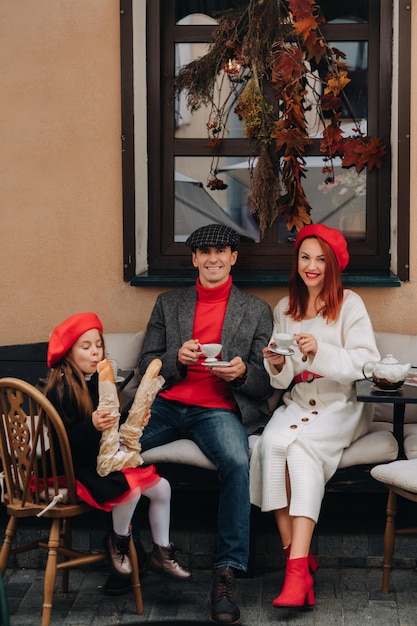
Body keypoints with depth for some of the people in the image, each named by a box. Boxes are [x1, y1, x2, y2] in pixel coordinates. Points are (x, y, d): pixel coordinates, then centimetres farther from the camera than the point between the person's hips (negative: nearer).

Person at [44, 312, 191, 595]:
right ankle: (118, 545, 0)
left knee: (161, 487, 2)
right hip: (76, 468, -8)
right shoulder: (60, 390, -16)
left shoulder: (100, 381, 8)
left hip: (105, 460, 8)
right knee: (130, 490, -28)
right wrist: (92, 426, -38)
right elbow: (63, 441, -23)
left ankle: (161, 553, 17)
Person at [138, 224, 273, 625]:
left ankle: (226, 574, -30)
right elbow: (146, 366, 14)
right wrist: (177, 358, -8)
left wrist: (242, 373, -13)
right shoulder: (168, 304, 19)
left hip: (219, 409, -2)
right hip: (166, 406, 2)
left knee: (237, 463, -36)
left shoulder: (256, 311, 14)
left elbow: (266, 383, 10)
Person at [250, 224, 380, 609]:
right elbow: (284, 381, 10)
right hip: (297, 403, 4)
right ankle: (296, 555, -29)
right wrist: (277, 365, -13)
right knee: (271, 443, -30)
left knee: (301, 446, -33)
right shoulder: (284, 309, 14)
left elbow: (366, 362, -12)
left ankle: (298, 567, -39)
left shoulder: (350, 304, 1)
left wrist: (320, 351, -25)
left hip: (341, 405, -4)